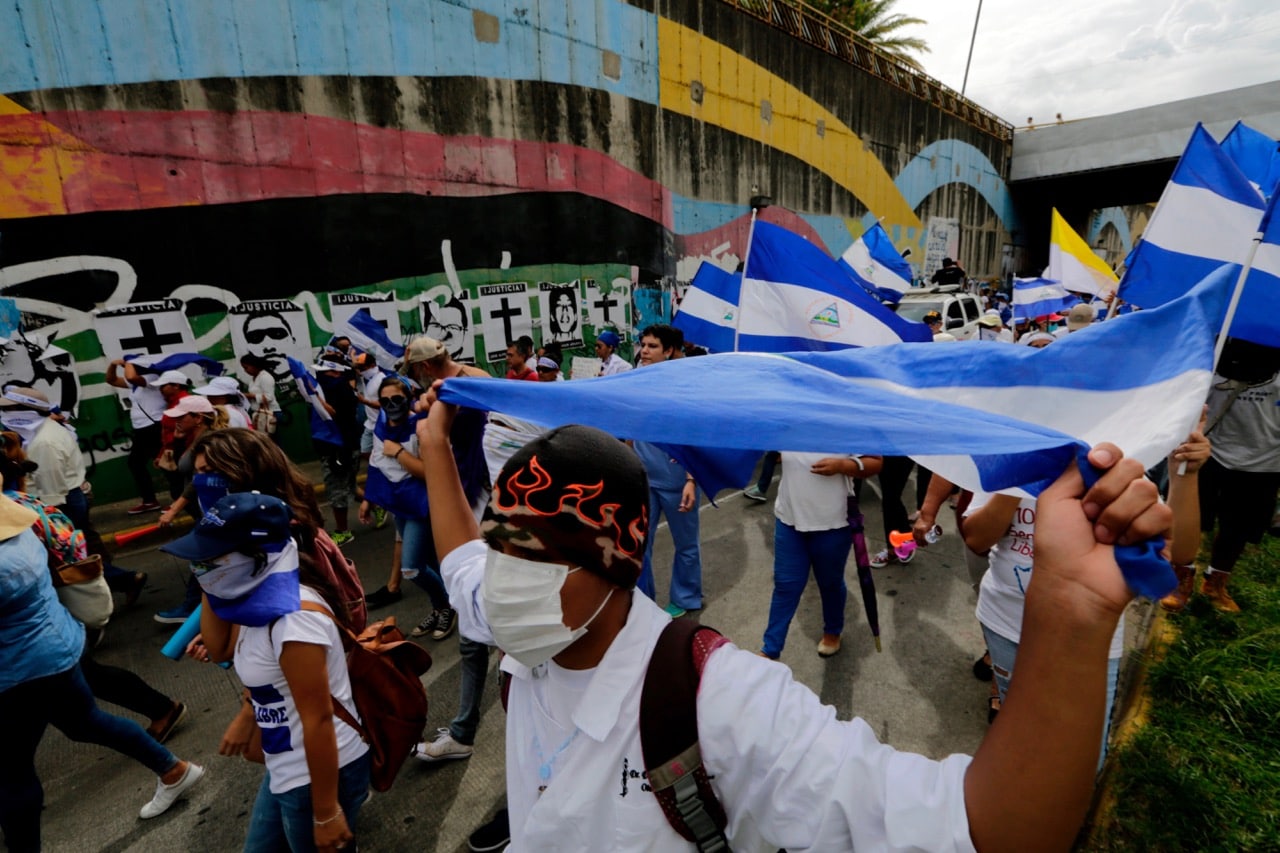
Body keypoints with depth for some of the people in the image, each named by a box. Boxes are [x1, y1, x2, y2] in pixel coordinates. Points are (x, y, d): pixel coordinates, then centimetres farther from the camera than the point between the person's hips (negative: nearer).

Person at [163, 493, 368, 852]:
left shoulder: (293, 618, -29)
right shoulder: (262, 598, -2)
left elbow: (318, 720, -25)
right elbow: (220, 649, 13)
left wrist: (326, 814, -17)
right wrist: (209, 586, 0)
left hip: (322, 771, -9)